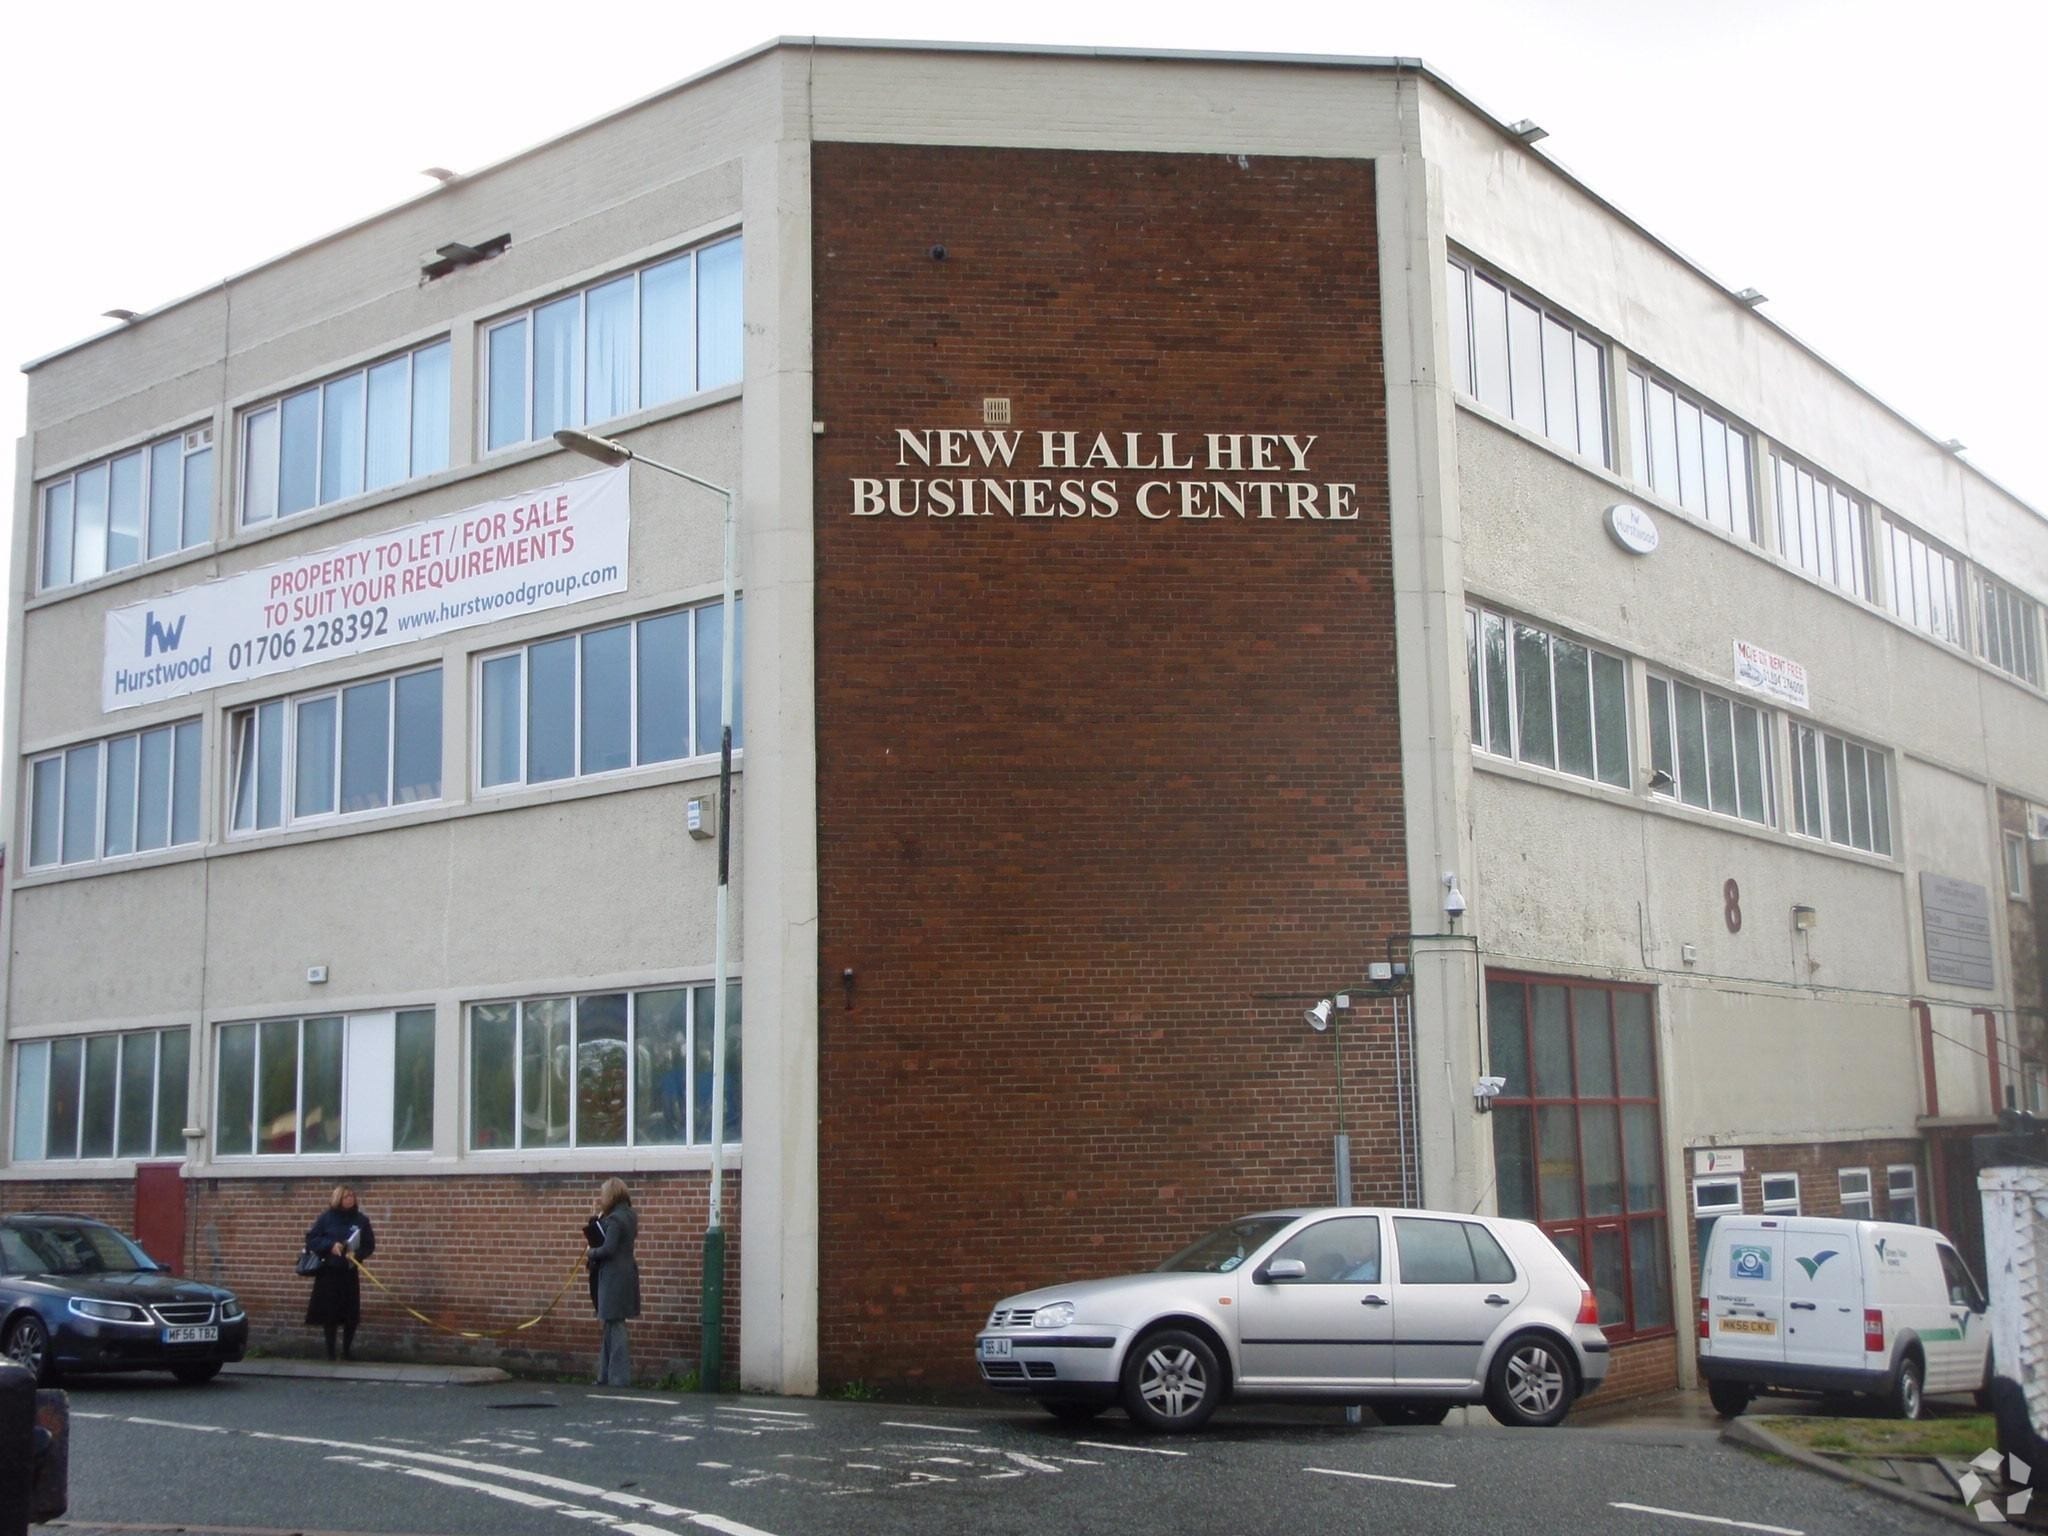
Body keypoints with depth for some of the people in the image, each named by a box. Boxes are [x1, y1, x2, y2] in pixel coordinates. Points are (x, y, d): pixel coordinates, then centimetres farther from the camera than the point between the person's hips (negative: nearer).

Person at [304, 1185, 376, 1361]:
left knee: (351, 1314, 1)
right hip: (328, 1272, -2)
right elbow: (311, 1239, -3)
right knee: (329, 1313, -1)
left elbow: (369, 1245, 5)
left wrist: (357, 1254, -14)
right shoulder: (326, 1217, -3)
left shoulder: (361, 1220, 2)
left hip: (349, 1272, 2)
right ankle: (330, 1351, 10)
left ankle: (347, 1350, 16)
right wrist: (330, 1245, -17)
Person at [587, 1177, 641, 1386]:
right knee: (611, 1327, 15)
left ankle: (619, 1378, -1)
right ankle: (606, 1377, 21)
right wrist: (596, 1220, 6)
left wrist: (591, 1255, -5)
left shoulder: (614, 1219, -16)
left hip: (614, 1277, -10)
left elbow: (608, 1248, -23)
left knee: (615, 1326, -4)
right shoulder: (629, 1216, 13)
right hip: (626, 1273, 10)